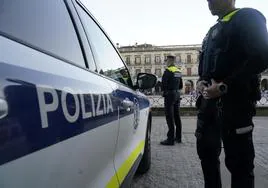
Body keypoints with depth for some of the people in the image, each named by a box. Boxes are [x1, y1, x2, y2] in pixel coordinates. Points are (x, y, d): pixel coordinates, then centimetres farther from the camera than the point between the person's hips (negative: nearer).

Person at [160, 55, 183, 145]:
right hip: (177, 94, 9)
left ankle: (170, 139, -5)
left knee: (170, 117, -6)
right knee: (176, 116, 14)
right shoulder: (178, 71, 13)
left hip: (170, 95, -9)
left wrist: (163, 91, 1)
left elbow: (164, 84, -16)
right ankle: (178, 137, 22)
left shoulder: (168, 70, -13)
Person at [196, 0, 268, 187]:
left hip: (234, 99, -8)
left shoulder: (248, 18, -3)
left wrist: (224, 86, -20)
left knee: (238, 159, -1)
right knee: (206, 150, 16)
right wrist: (201, 81, 5)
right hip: (210, 99, 9)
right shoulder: (214, 30, 23)